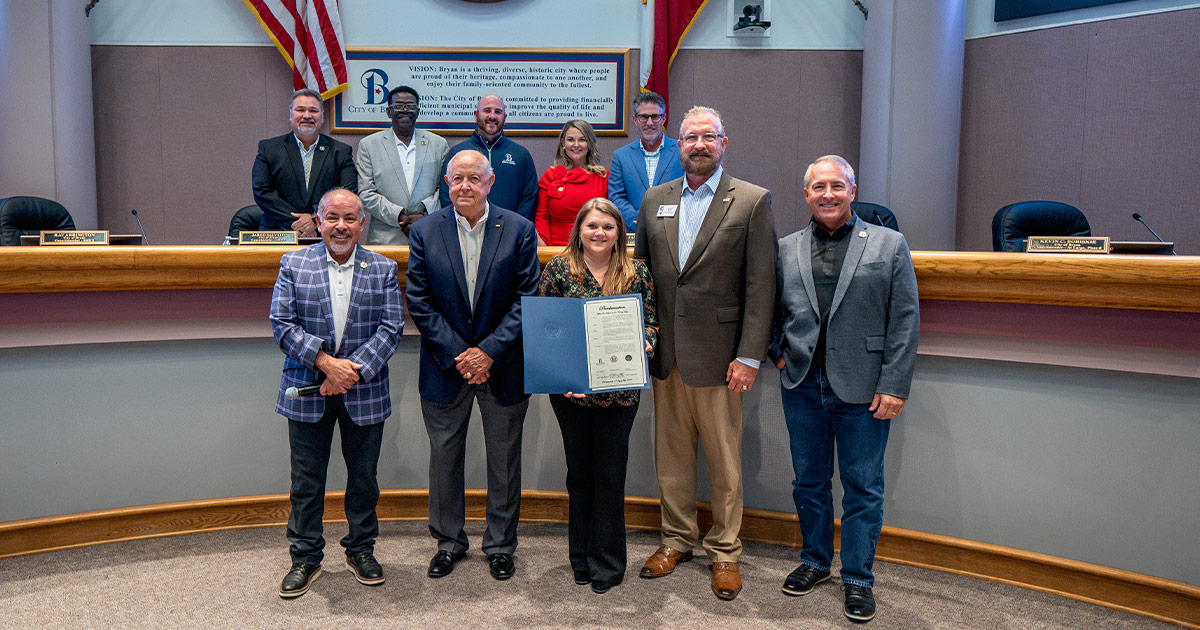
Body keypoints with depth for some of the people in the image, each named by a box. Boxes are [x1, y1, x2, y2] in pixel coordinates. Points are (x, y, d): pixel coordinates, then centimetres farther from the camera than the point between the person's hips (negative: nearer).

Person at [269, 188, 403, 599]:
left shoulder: (383, 270, 3)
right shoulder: (294, 264, 2)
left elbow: (390, 329, -4)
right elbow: (282, 324, -5)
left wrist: (352, 371, -15)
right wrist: (326, 362, -17)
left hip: (364, 392, 1)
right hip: (307, 391, 0)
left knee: (363, 476, 12)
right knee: (306, 479, 8)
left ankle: (361, 549, 31)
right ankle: (306, 557, 24)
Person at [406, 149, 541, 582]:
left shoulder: (519, 230, -4)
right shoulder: (424, 232, -1)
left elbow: (527, 298, -7)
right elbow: (419, 302, -4)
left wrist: (489, 351, -15)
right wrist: (457, 354, -13)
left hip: (503, 366, -1)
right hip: (445, 367, 1)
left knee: (504, 460, 10)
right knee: (444, 458, 13)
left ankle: (500, 545, 28)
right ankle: (449, 542, 32)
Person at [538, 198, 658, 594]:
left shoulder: (637, 273, 4)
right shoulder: (558, 269, 2)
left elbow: (651, 321, 7)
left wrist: (645, 342, -14)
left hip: (619, 389, 0)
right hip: (570, 387, 0)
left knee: (610, 475, 4)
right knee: (578, 471, 12)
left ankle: (606, 564, 18)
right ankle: (581, 560, 28)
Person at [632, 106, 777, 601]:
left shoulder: (752, 201, -2)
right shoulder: (654, 199, 10)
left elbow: (760, 287, -6)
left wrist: (749, 357, -11)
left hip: (718, 354, -4)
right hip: (664, 354, 4)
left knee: (724, 462, 6)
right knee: (671, 455, 14)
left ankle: (724, 552, 23)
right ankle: (677, 539, 31)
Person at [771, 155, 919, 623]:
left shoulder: (889, 245, 0)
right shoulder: (786, 249, 7)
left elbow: (905, 320, -4)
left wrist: (894, 386, -9)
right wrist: (778, 353, 2)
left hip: (863, 390, -2)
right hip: (802, 386, 3)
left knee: (863, 488, 6)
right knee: (809, 482, 15)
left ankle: (858, 578, 22)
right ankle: (815, 561, 33)